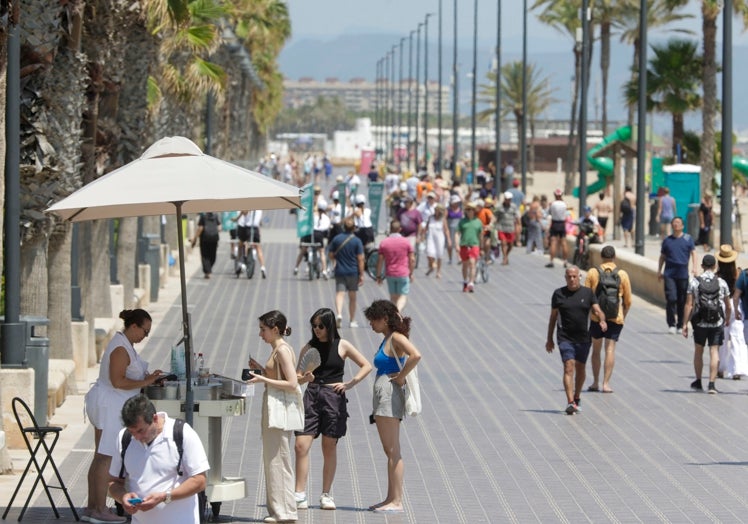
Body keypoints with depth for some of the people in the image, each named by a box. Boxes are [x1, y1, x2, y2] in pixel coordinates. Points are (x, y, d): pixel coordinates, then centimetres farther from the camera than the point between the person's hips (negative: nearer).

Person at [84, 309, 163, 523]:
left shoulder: (124, 344, 14)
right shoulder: (121, 349, -19)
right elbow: (118, 381, -24)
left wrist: (147, 377, 7)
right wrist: (145, 382, -18)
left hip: (107, 406, 11)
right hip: (110, 407, -11)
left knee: (100, 456, 13)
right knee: (106, 457, -7)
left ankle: (92, 506, 17)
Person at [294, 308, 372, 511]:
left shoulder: (342, 346, 3)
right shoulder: (309, 348, 9)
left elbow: (366, 366, 5)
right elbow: (297, 377, 8)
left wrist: (349, 384, -4)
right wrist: (305, 378, -14)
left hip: (333, 397, -2)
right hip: (311, 396, 2)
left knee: (329, 448, 5)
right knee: (301, 446, -8)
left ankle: (326, 495, 14)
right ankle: (300, 496, -5)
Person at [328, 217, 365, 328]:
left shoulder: (336, 239, -1)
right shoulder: (357, 241, -7)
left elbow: (331, 256, 4)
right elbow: (360, 259, -9)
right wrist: (361, 275, -4)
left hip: (340, 272, 1)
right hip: (353, 272, -1)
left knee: (340, 294, -3)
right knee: (352, 297, 11)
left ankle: (339, 314, -30)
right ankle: (353, 321, 20)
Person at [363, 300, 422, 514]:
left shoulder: (396, 338, -12)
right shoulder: (388, 339, 16)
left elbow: (416, 355, -29)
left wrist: (401, 377, -20)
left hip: (390, 394, -10)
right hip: (382, 397, 10)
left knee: (393, 451, -8)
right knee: (389, 451, 12)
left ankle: (396, 501, -6)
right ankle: (391, 498, 17)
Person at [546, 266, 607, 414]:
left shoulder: (587, 293, 5)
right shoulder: (559, 294, 3)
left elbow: (597, 310, -2)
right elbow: (553, 317, 9)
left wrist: (602, 320, -25)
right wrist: (549, 339, 11)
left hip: (583, 338, 2)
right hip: (565, 338, -2)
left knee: (580, 369, 13)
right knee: (569, 367, -14)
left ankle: (577, 398, 33)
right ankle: (570, 402, -21)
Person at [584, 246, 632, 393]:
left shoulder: (592, 273, -1)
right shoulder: (622, 275, 0)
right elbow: (628, 301, 3)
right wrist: (623, 316, 18)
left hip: (596, 317, 0)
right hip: (615, 318, 0)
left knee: (596, 349, 13)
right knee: (610, 349, 0)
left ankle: (595, 382, 18)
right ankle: (606, 383, -6)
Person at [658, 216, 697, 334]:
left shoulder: (688, 239, 7)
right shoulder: (667, 240, 11)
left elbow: (693, 253, 4)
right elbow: (662, 256, 19)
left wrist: (694, 266, -10)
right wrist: (659, 271, 13)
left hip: (683, 274, 0)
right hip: (669, 274, 0)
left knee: (682, 301, 3)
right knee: (671, 298, -12)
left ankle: (680, 325, 13)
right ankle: (671, 324, -7)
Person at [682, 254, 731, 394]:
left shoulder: (694, 282, -5)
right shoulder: (722, 283, -2)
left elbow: (689, 304, -7)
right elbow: (728, 306, 6)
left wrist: (685, 323, -2)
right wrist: (727, 319, 25)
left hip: (700, 323, 0)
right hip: (717, 323, 0)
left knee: (698, 351, 17)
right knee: (714, 352, 1)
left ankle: (698, 382, 26)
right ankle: (711, 384, -8)